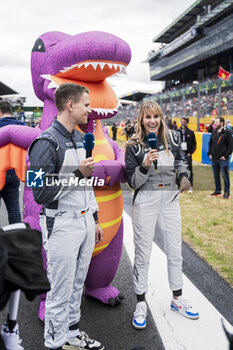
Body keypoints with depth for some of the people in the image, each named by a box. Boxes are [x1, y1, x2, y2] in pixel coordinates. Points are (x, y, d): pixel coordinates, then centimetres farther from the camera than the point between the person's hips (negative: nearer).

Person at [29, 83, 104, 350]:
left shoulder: (80, 139, 12)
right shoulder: (46, 143, -15)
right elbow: (41, 194, -18)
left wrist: (95, 220, 19)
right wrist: (77, 174, -20)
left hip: (85, 222, 8)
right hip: (62, 225, -8)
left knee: (77, 284, 18)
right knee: (60, 290, 5)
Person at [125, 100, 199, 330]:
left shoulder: (172, 138, 1)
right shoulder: (134, 146, -9)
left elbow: (181, 160, 20)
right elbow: (133, 183, -9)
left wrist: (184, 175, 1)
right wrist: (145, 165, -26)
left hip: (170, 200, 4)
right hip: (145, 202, -3)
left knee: (175, 252, 13)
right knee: (142, 255, 5)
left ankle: (177, 299, 33)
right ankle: (140, 304, 22)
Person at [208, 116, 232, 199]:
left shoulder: (226, 133, -6)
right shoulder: (214, 132, 11)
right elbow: (210, 143, 19)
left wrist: (225, 156, -13)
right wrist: (209, 153, 8)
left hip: (223, 159, -6)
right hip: (214, 158, 6)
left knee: (225, 176, -1)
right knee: (216, 176, 13)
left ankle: (226, 193, 7)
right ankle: (217, 191, 24)